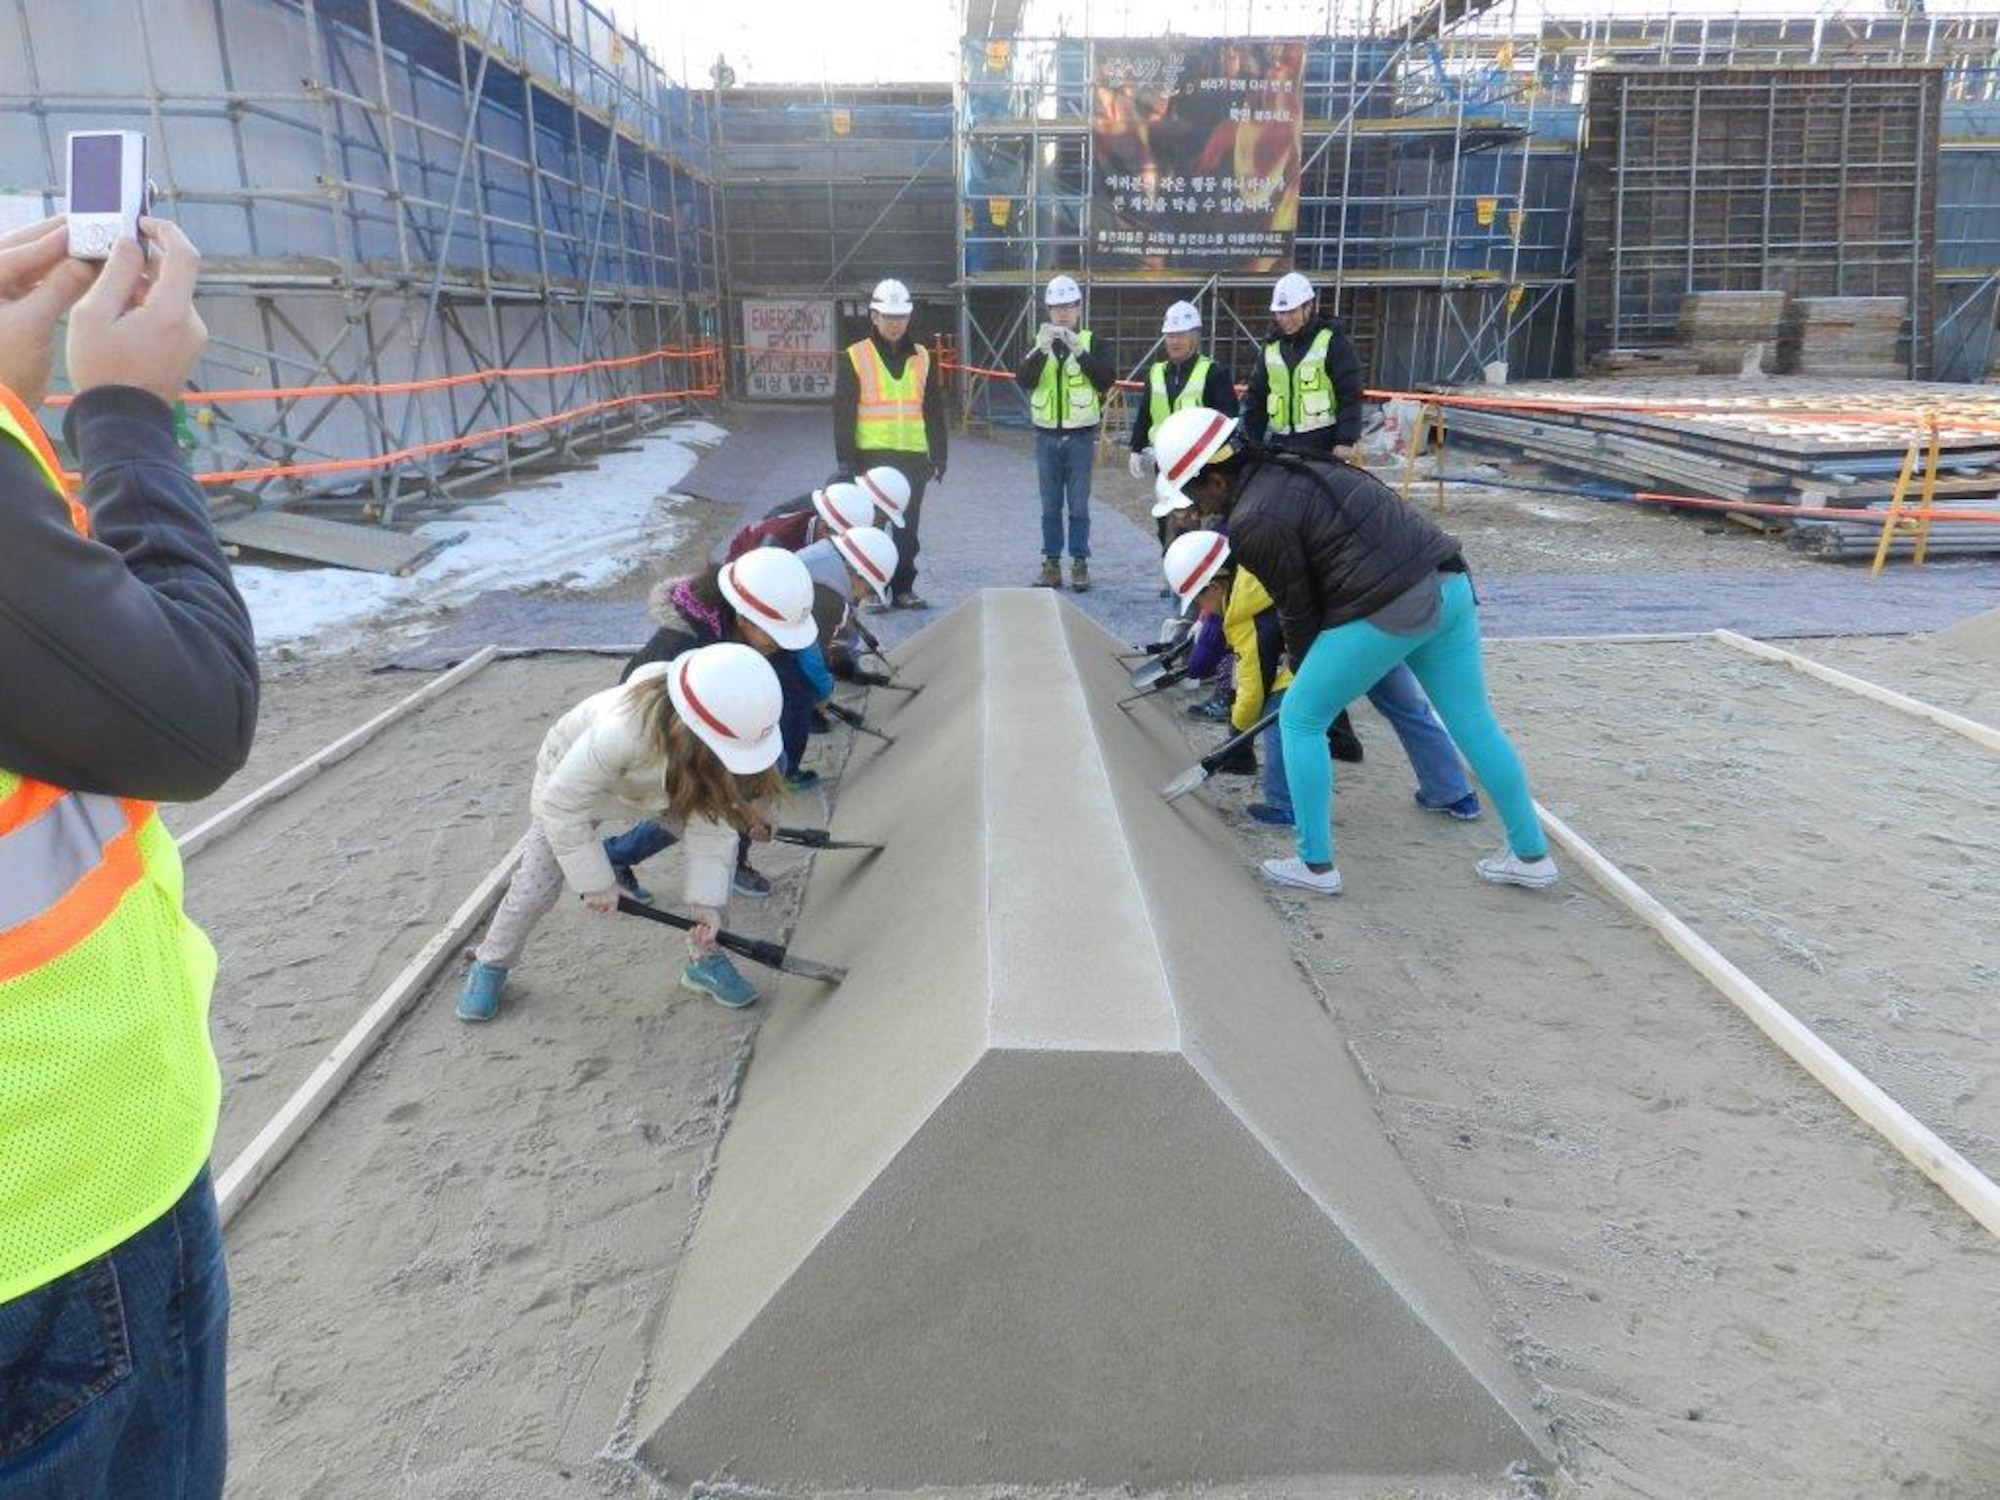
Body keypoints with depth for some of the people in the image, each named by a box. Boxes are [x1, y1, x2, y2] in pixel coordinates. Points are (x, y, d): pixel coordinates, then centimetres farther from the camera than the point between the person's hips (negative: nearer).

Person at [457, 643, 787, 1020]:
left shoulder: (721, 736, -34)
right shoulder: (624, 729, -48)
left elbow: (710, 821, -22)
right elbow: (561, 804, -34)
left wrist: (705, 899, -27)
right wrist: (595, 881, -27)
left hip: (661, 780, 4)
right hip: (575, 774, -4)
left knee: (722, 839, -11)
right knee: (538, 883, -5)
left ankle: (705, 959, 7)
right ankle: (491, 964, 25)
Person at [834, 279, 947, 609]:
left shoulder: (921, 358, 11)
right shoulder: (854, 358, 1)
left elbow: (935, 411, 13)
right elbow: (842, 413, -1)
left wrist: (939, 456, 8)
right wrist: (846, 460, -8)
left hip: (913, 456, 3)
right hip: (871, 455, -3)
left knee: (908, 526, 7)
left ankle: (903, 589, 16)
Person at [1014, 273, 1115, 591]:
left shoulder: (1091, 342, 3)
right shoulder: (1039, 344, 7)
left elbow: (1106, 379, -12)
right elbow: (1023, 380, -9)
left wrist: (1078, 350, -23)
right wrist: (1042, 349, -24)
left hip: (1080, 436, -2)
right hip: (1047, 436, 2)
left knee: (1078, 505, 0)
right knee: (1050, 505, 6)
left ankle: (1080, 564, 7)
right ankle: (1051, 564, 12)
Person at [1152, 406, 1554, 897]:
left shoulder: (1254, 521, -9)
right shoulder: (1288, 469, 17)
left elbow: (1299, 608, -2)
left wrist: (1303, 668, 16)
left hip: (1388, 610, -9)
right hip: (1449, 584, 9)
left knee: (1300, 719, 7)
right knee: (1474, 723, 17)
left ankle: (1316, 866, 13)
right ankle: (1531, 854, 27)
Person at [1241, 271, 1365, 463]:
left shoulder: (1333, 342, -3)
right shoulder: (1272, 347, 15)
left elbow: (1349, 395, -8)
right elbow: (1256, 397, 19)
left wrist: (1346, 441, -16)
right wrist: (1251, 443, 13)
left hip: (1323, 447, -6)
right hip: (1280, 445, 6)